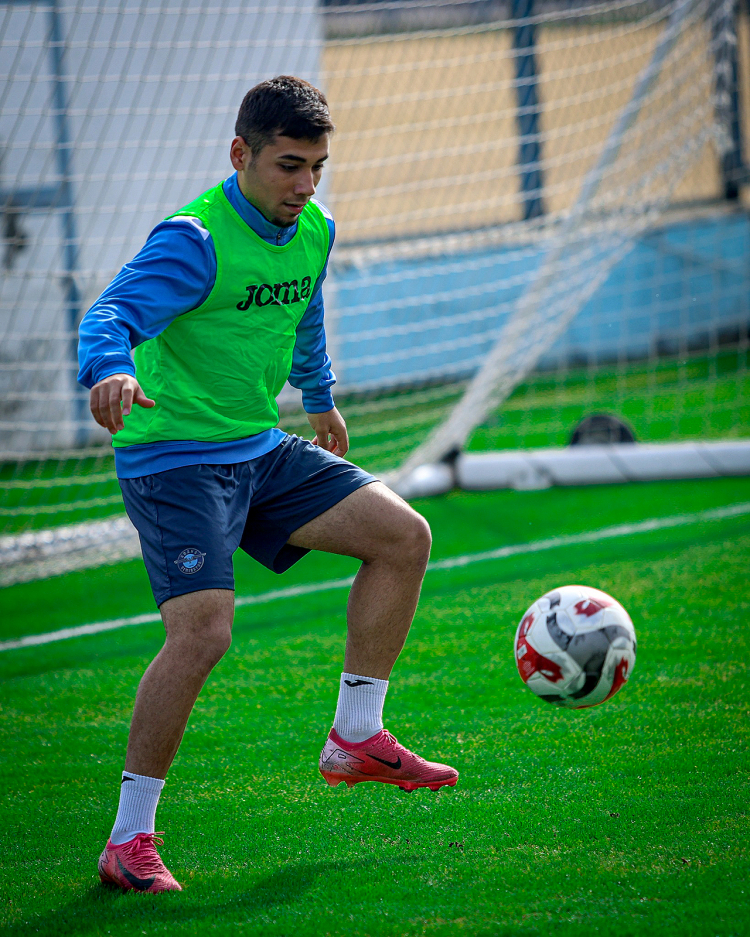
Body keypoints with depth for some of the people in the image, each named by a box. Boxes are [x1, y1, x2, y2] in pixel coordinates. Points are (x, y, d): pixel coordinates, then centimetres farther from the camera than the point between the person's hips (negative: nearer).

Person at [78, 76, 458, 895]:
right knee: (203, 632, -22)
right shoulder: (195, 240, -19)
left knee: (403, 536, 1)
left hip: (260, 451, 8)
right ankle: (128, 841, -12)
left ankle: (356, 737, 12)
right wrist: (110, 372, -55)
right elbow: (111, 314, -33)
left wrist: (319, 397, 41)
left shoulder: (314, 230, 6)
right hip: (173, 457, -8)